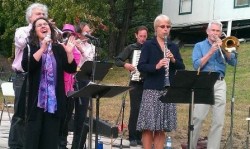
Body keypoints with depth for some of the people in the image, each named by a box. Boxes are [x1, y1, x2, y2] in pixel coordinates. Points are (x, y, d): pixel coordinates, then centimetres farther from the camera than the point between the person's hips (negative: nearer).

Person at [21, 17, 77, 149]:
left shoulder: (59, 49, 8)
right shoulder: (31, 48, 2)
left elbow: (71, 69, 4)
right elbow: (26, 66, -16)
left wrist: (69, 52, -13)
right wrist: (42, 48, -21)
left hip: (55, 100, 2)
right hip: (36, 100, -2)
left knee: (50, 138, 5)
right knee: (32, 137, -4)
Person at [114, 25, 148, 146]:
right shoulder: (131, 48, 2)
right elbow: (117, 60, -1)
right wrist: (125, 65, -18)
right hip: (136, 83, -3)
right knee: (135, 109, -9)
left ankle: (140, 136, 14)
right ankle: (132, 137, -3)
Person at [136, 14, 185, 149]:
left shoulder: (173, 47, 13)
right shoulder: (148, 45, 1)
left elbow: (181, 67, 9)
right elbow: (141, 66, -7)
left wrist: (173, 60, -10)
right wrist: (156, 66, -24)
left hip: (168, 90, 4)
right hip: (151, 90, -3)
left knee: (162, 128, 4)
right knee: (148, 127, -6)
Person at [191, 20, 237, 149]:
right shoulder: (199, 46, 7)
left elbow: (233, 62, 2)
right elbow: (197, 65, -6)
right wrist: (211, 51, -11)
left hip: (220, 84, 3)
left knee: (218, 121, 0)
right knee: (198, 118, -7)